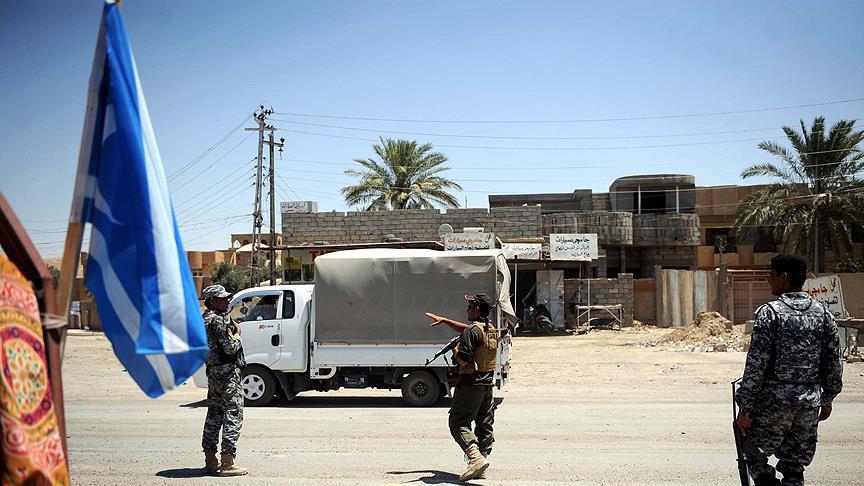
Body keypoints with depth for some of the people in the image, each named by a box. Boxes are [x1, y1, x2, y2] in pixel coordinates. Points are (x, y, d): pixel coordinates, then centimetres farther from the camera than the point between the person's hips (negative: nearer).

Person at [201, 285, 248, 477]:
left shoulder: (204, 319, 14)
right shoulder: (219, 320, -16)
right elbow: (230, 348, -20)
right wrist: (237, 333, -2)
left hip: (213, 371, 10)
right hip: (227, 371, -10)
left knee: (214, 415, 14)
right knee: (233, 415, -9)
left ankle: (210, 461, 19)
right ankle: (227, 464, -13)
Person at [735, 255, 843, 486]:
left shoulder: (769, 312, -9)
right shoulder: (823, 313, 6)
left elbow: (756, 364, -12)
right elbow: (834, 362, 10)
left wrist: (745, 407, -8)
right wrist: (827, 399, 22)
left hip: (774, 402, -5)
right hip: (810, 403, 5)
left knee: (753, 452, 13)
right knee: (795, 467, 13)